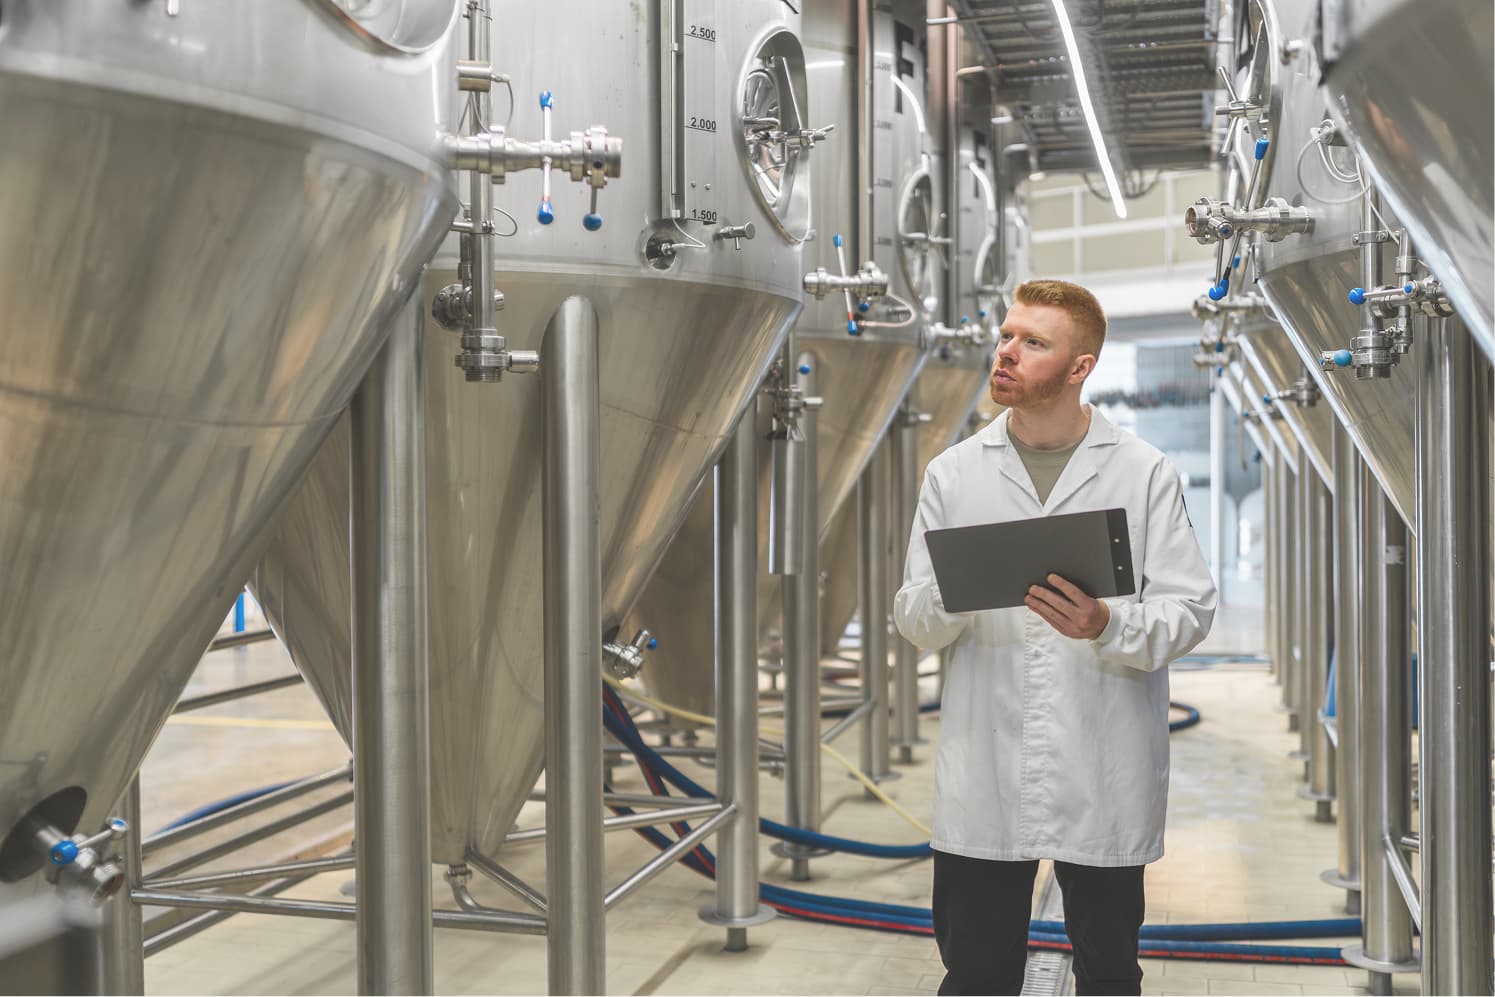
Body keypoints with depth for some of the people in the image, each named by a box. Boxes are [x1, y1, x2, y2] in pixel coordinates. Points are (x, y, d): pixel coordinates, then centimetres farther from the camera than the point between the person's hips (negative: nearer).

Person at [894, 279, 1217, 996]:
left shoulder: (1145, 473, 3)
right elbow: (911, 622, 7)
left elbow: (1191, 608, -3)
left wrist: (1107, 626, -22)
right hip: (984, 780, 1)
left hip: (1106, 782, -1)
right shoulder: (952, 473, 8)